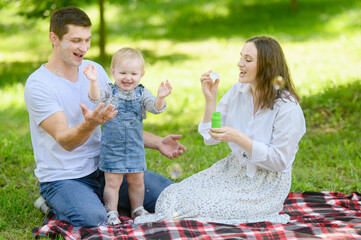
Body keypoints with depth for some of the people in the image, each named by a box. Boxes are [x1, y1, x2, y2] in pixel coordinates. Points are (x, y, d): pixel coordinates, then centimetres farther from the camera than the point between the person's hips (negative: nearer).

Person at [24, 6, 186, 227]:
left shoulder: (95, 70, 5)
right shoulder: (38, 84, -15)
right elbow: (65, 140, -23)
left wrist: (158, 143, -2)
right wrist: (89, 124, -46)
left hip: (102, 168, 6)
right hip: (62, 179, -6)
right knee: (95, 220, -34)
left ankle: (103, 200, 11)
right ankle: (57, 206, 0)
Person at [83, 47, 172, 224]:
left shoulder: (142, 94, -1)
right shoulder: (109, 91, -6)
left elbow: (155, 108, -12)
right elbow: (95, 98, -24)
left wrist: (160, 98, -33)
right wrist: (93, 82, -43)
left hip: (135, 148, 3)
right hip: (112, 148, -3)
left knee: (136, 180, 14)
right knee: (113, 182, 0)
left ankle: (137, 209, 31)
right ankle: (111, 212, 12)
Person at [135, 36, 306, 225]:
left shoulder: (288, 107, -18)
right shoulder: (237, 91, -1)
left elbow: (279, 161, -18)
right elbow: (210, 138, 0)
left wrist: (238, 138, -25)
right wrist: (210, 99, -14)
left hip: (268, 183, -6)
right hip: (234, 168, 6)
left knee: (202, 206, -24)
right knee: (171, 196, -13)